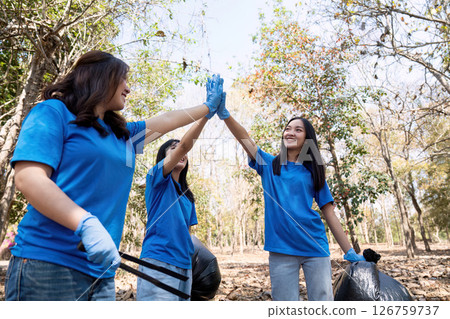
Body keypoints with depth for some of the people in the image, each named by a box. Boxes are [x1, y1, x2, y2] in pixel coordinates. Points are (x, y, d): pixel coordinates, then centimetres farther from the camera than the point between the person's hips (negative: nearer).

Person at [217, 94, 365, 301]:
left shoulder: (313, 172, 10)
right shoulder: (269, 165, 10)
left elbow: (329, 214, 8)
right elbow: (244, 138, -6)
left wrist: (350, 252, 3)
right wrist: (224, 114, -21)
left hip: (314, 246, 1)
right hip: (281, 249, -1)